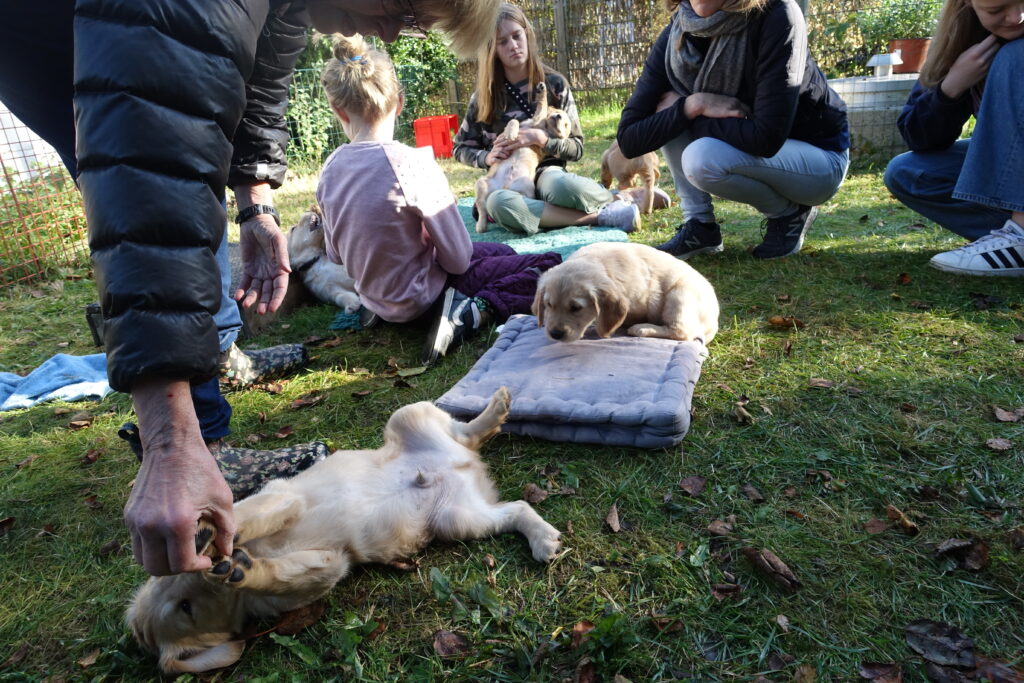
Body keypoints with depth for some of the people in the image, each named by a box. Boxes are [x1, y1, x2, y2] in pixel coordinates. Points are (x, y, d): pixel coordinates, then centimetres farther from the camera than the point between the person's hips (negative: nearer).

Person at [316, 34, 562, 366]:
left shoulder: (331, 167, -7)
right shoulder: (413, 163, -27)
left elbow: (336, 255, 4)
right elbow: (458, 259, -22)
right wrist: (430, 239, 1)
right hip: (418, 299, -7)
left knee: (499, 250, 32)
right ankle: (472, 312, -17)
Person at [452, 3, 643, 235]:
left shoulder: (554, 84, 3)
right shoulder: (484, 96, 5)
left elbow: (576, 148, 2)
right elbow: (460, 148, 14)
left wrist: (542, 139, -17)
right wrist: (486, 157, -8)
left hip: (547, 175, -1)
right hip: (505, 184, 1)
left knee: (560, 185, -41)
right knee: (498, 203, -39)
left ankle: (618, 200, -12)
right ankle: (601, 215, -29)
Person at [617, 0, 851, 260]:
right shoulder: (674, 37, -12)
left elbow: (766, 138, -32)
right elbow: (629, 139, -14)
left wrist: (687, 110, -22)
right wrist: (692, 105, -26)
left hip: (820, 155, -5)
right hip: (746, 149, 5)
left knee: (702, 159, -30)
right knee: (671, 115, -13)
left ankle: (789, 213, -4)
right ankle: (699, 225, -7)